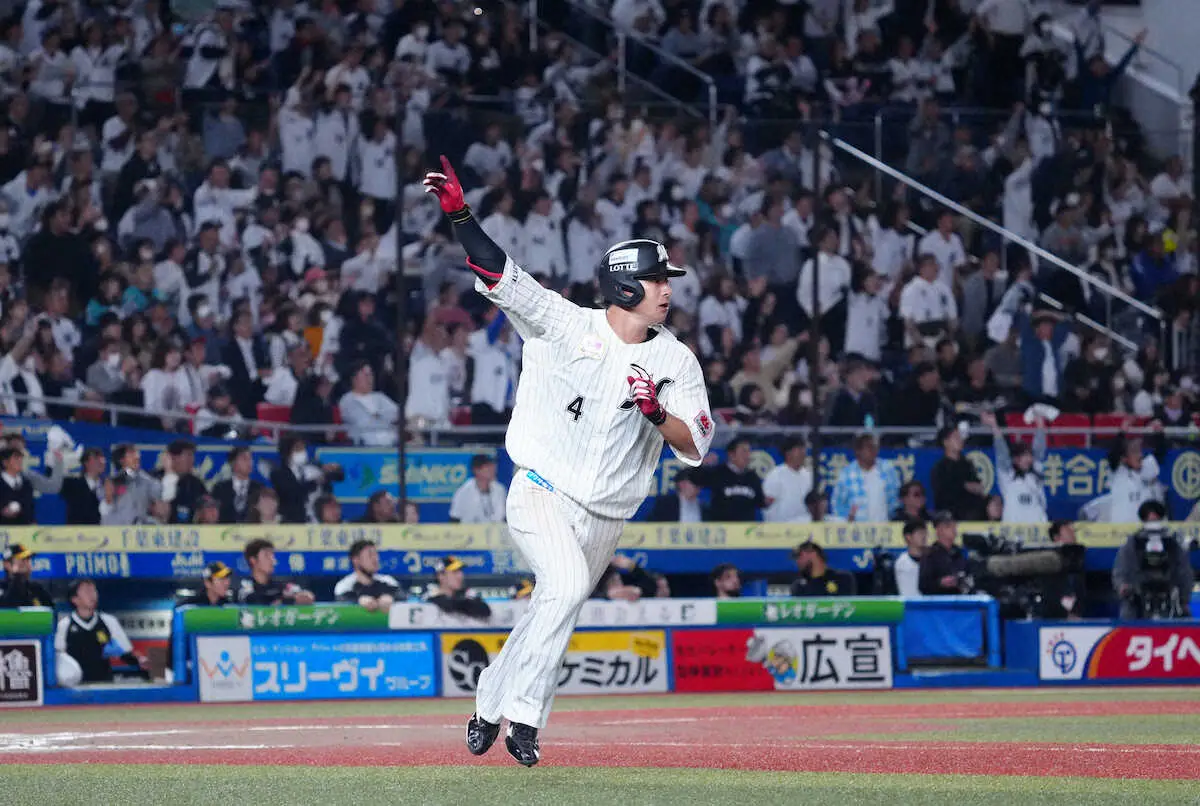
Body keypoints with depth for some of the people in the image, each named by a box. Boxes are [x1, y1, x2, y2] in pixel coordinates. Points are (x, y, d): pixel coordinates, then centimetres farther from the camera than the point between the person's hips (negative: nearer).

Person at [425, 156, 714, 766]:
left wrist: (657, 411, -23)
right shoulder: (565, 325, -6)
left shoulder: (677, 362, 1)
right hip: (542, 493, -4)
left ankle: (491, 705, 31)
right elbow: (499, 275, -11)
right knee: (567, 584, -28)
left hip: (607, 518, 4)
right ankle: (523, 713, -21)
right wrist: (458, 214, -24)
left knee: (553, 613, 9)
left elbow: (694, 447, -4)